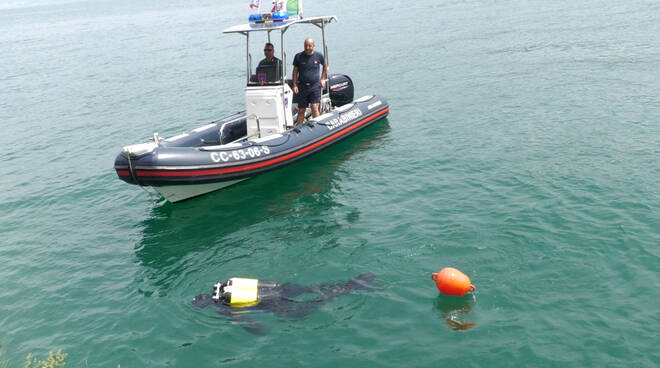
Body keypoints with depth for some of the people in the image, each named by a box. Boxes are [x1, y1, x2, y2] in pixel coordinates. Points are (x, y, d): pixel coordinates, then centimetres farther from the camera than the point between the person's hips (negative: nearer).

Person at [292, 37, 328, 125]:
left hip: (315, 86, -1)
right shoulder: (298, 56, -1)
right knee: (301, 110, 6)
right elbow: (295, 71, 5)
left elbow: (325, 66, 18)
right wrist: (295, 85, -1)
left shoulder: (319, 56, -1)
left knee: (315, 109, -9)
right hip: (302, 86, 1)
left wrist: (322, 79, 13)